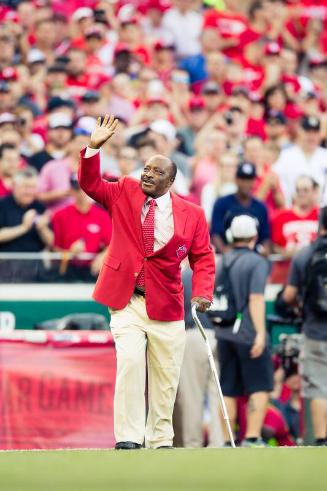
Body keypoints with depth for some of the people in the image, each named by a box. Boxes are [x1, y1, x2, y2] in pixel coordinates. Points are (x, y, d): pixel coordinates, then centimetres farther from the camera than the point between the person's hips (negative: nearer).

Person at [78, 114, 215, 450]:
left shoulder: (191, 214, 3)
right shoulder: (124, 193, 7)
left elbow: (203, 258, 5)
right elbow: (90, 184, 4)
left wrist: (202, 293, -12)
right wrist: (93, 148, -12)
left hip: (166, 308, 1)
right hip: (126, 302, -1)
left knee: (165, 378, 6)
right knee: (130, 361, -20)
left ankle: (160, 441, 20)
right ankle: (128, 438, -18)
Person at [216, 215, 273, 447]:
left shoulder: (222, 262, 11)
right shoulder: (257, 262, -8)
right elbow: (256, 299, -17)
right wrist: (260, 333, -19)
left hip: (224, 333, 6)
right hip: (248, 334, -6)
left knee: (228, 391, 9)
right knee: (260, 387, -1)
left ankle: (227, 442, 8)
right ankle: (252, 438, -10)